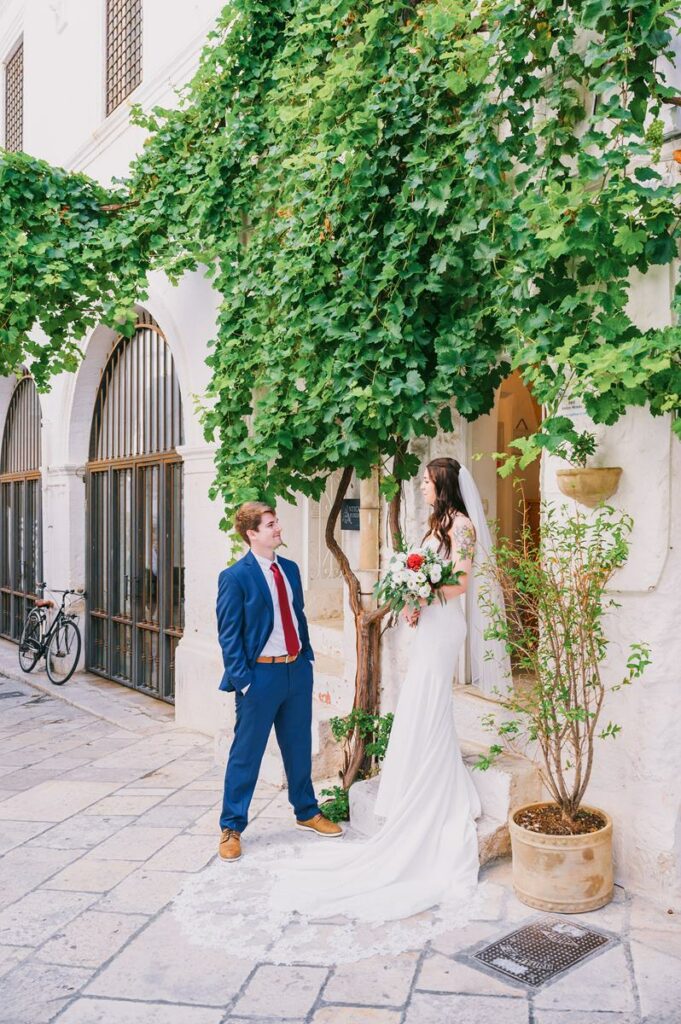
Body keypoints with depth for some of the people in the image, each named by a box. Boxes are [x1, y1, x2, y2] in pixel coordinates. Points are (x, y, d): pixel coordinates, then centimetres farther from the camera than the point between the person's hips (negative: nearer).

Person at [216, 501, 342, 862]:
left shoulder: (290, 568, 8)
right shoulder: (235, 577, -11)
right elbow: (228, 634, -11)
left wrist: (306, 656, 10)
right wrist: (241, 680, -14)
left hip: (297, 670, 6)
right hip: (261, 673, -6)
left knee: (299, 747, 19)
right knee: (246, 753, 4)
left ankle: (307, 812, 36)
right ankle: (231, 827, 19)